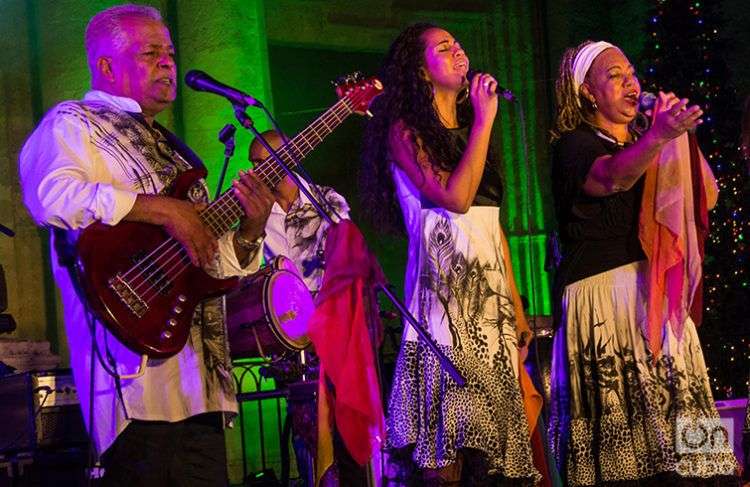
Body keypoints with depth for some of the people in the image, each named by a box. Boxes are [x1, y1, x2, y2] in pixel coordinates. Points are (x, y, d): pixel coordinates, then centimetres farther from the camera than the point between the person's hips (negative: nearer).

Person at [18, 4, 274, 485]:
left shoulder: (167, 147, 27)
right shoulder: (72, 125, 3)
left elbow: (218, 263, 27)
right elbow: (51, 196, -20)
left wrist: (249, 230, 5)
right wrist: (163, 208, -18)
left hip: (200, 375, 8)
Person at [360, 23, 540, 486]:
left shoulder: (468, 132, 20)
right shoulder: (404, 131, 0)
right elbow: (455, 197, -16)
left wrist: (516, 306, 14)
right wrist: (485, 120, -9)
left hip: (490, 285, 7)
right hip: (445, 283, -7)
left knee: (486, 424, 2)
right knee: (451, 434, -12)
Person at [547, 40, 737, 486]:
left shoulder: (643, 145, 23)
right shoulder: (574, 144, 1)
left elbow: (707, 197, 14)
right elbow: (612, 177, -22)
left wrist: (681, 134, 3)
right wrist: (658, 136, -40)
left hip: (657, 292, 6)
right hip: (603, 293, -6)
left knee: (674, 407, -6)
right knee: (619, 416, -15)